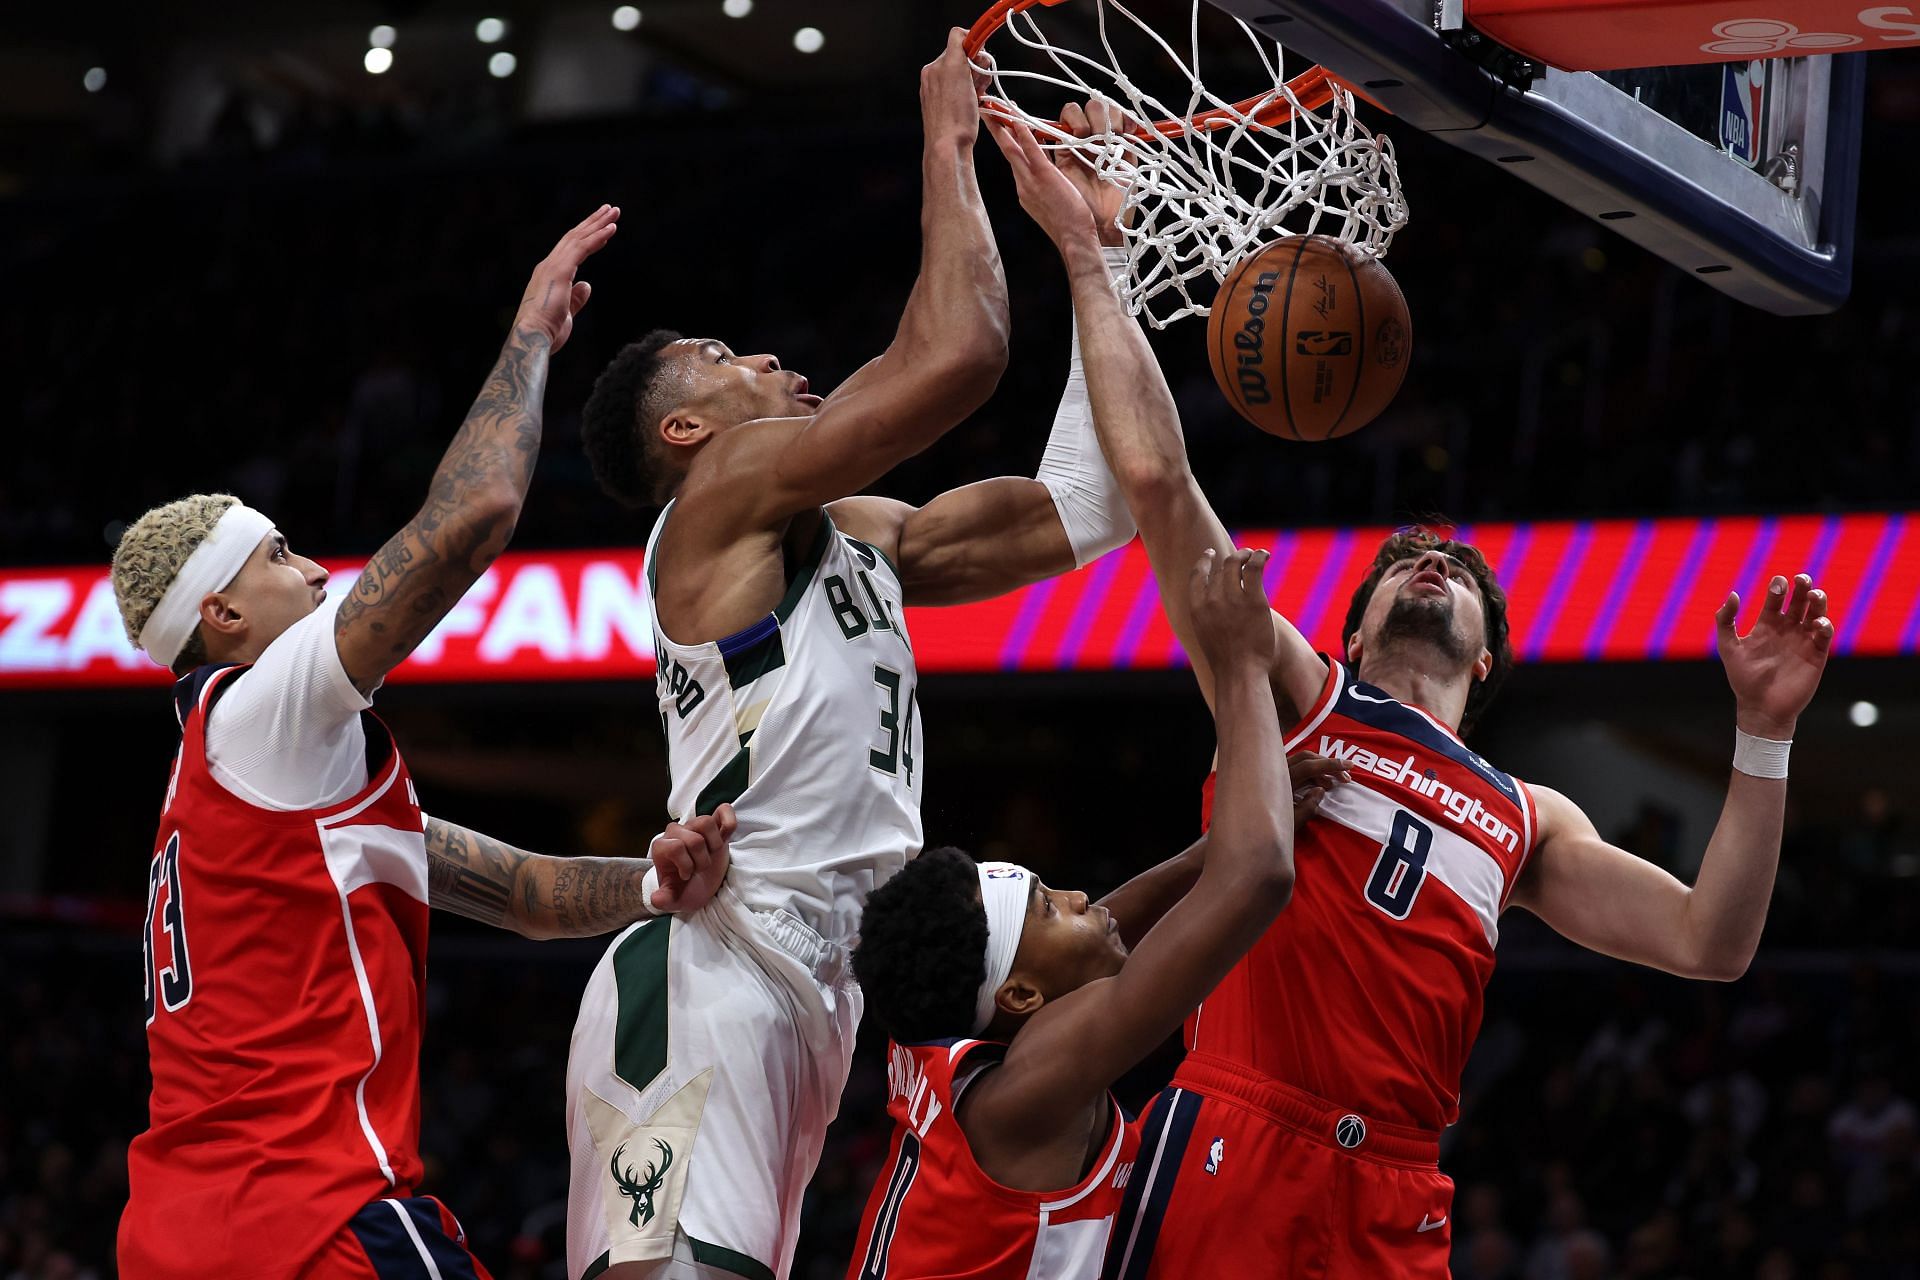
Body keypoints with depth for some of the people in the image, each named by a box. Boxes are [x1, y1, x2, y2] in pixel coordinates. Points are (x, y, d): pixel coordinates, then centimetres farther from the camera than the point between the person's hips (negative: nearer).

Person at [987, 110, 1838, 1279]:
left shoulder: (1528, 820, 25)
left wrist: (1763, 736, 8)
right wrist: (1089, 258, 5)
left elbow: (1707, 945, 15)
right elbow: (1156, 478, 7)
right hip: (1234, 1142, -4)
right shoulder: (1295, 694, 16)